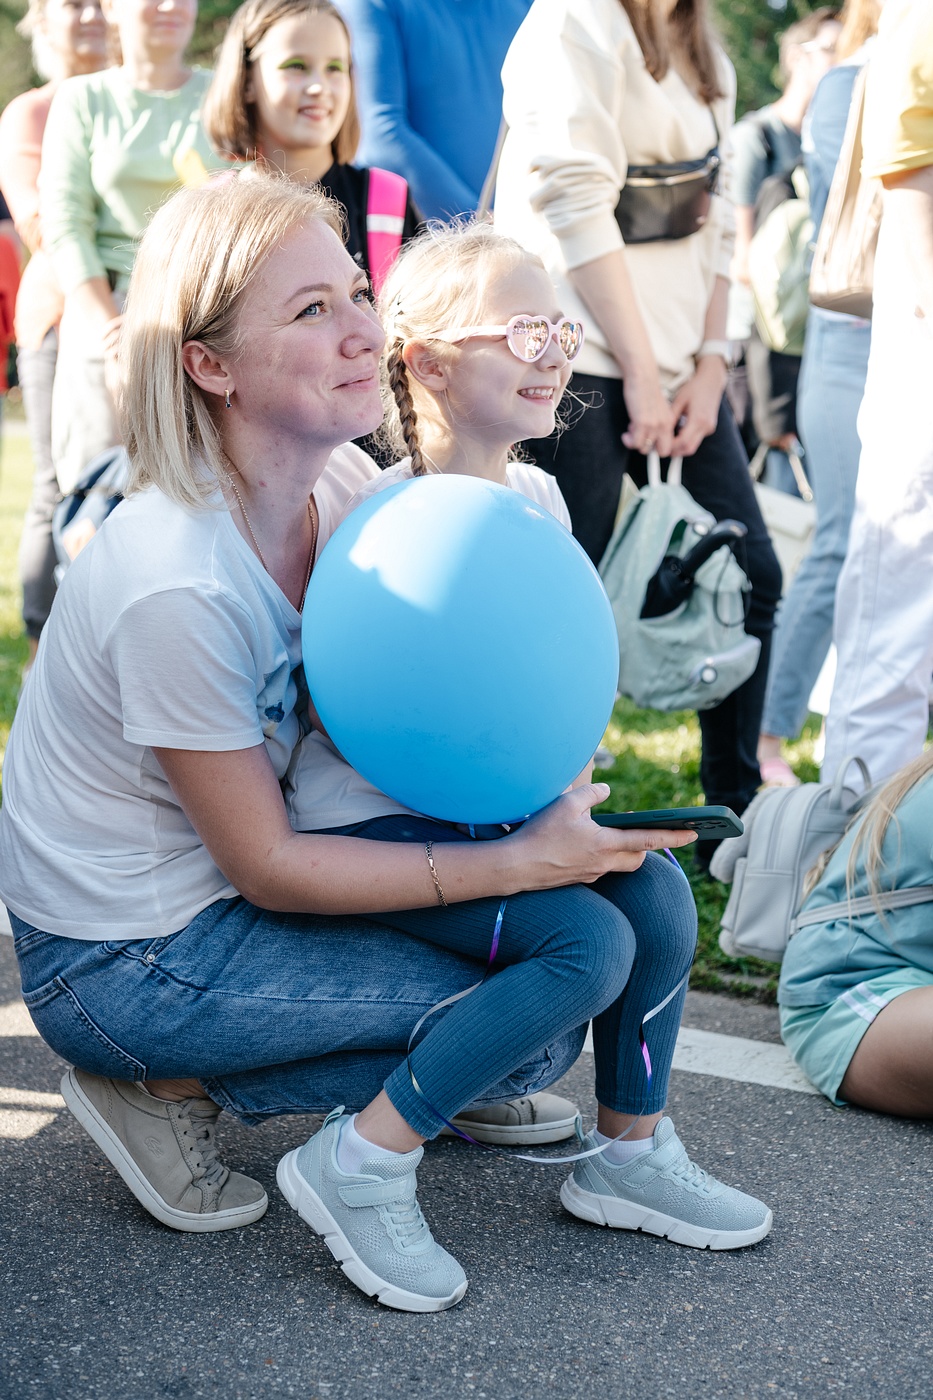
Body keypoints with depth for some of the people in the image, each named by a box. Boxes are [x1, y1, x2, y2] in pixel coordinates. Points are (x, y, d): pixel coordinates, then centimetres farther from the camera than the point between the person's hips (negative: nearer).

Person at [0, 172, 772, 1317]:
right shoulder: (175, 585, -29)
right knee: (563, 976, -15)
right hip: (123, 956, -7)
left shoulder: (338, 488, -5)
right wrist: (520, 860, -20)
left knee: (633, 878, -7)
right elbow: (266, 867, -21)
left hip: (240, 866, 7)